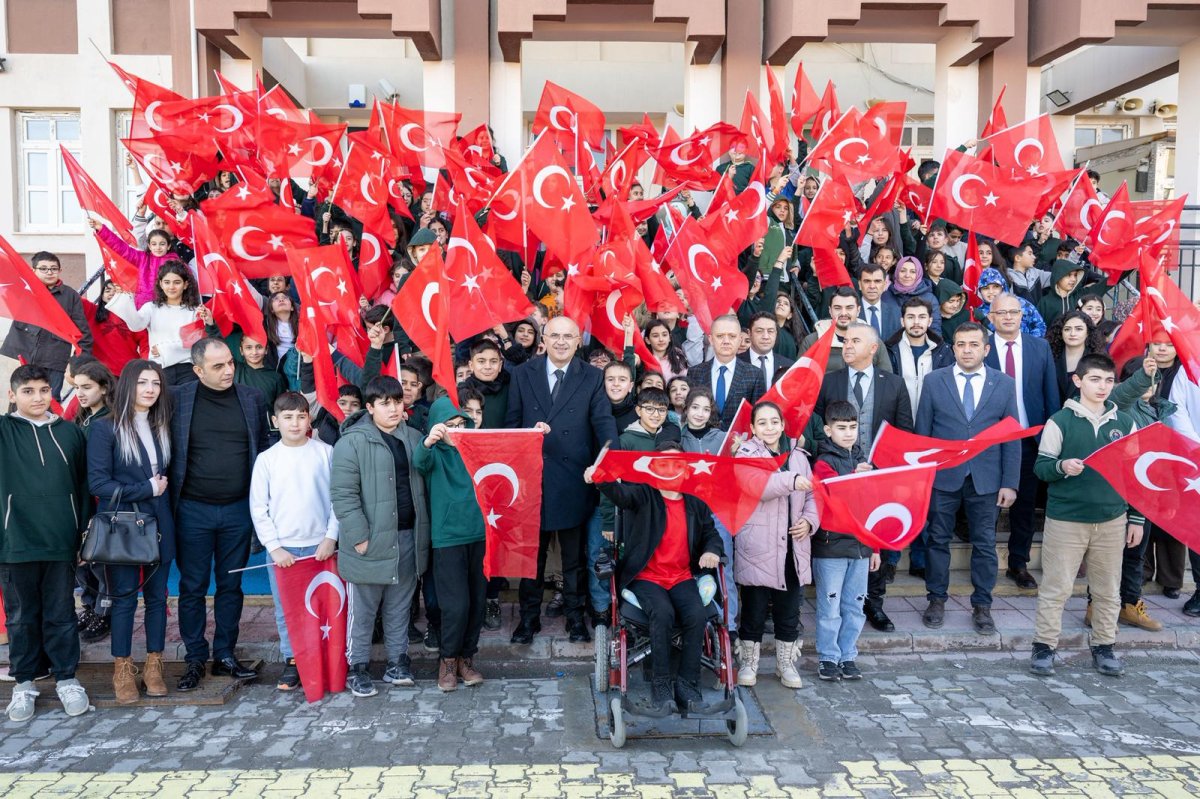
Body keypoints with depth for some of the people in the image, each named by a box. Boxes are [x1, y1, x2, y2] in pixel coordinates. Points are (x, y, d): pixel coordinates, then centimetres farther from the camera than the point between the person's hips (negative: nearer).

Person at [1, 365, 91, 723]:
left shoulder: (70, 432, 4)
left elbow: (83, 486, 8)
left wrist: (81, 531, 7)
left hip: (61, 542, 1)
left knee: (61, 615, 10)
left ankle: (67, 679, 22)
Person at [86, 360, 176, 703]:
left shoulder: (161, 428, 9)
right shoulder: (105, 429, -7)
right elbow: (98, 482, -13)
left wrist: (163, 490, -3)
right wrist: (146, 489, -14)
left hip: (159, 527, 5)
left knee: (157, 596, 9)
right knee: (124, 598, 4)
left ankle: (154, 667, 21)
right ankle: (122, 671, 17)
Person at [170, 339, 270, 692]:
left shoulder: (251, 399, 2)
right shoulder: (178, 399, -5)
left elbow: (263, 450, 7)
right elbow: (167, 453, -1)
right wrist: (169, 503, -6)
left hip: (238, 509, 2)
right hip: (193, 510, -2)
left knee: (231, 585, 11)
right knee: (193, 587, 8)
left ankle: (225, 656, 24)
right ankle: (195, 659, 21)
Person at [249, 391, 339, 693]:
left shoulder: (325, 453, -1)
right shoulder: (267, 459, 1)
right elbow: (258, 508, 2)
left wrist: (331, 537, -6)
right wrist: (274, 547, -4)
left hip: (320, 546, -1)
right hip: (281, 549, 1)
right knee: (286, 611, 6)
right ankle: (292, 662, 20)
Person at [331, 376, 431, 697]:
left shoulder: (413, 438, 8)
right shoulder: (352, 442, -10)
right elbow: (343, 494, -13)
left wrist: (424, 530, 9)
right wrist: (359, 536, -16)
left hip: (408, 537, 5)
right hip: (371, 540, -5)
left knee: (400, 605, 15)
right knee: (363, 609, 7)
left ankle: (398, 661, 28)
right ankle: (358, 667, 21)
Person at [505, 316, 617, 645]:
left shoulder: (592, 377, 2)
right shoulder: (523, 374, 4)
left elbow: (603, 420, -7)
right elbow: (512, 422, 3)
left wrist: (609, 449, -26)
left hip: (574, 479, 0)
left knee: (575, 555, 12)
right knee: (532, 552, 13)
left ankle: (575, 616, 28)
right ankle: (529, 617, 27)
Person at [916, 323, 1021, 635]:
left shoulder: (1005, 384, 3)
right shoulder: (934, 381, 0)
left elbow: (1012, 437, 2)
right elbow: (922, 432, 1)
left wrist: (1010, 483, -2)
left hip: (985, 479, 1)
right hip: (942, 477, 0)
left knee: (985, 544, 7)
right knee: (938, 540, 9)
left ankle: (982, 606, 21)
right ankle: (937, 600, 23)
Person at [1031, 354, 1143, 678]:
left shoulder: (1125, 423, 6)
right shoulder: (1060, 421, -5)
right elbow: (1041, 467, -5)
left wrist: (1136, 519, 10)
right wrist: (1061, 466, -27)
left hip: (1112, 521, 4)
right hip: (1065, 520, -3)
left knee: (1107, 590, 12)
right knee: (1056, 587, 1)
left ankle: (1104, 647, 25)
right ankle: (1043, 647, 10)